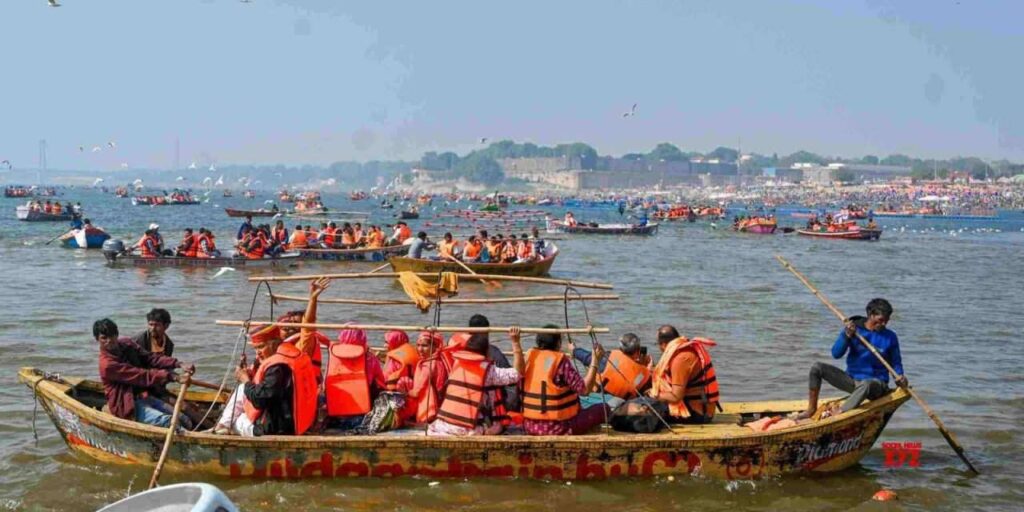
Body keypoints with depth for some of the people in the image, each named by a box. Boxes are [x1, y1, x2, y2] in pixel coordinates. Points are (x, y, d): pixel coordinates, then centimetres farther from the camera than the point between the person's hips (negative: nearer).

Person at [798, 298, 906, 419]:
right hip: (851, 380, 3)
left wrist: (899, 377, -12)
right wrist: (846, 336, -22)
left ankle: (839, 413, -48)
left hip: (876, 383, -3)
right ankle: (811, 409, -8)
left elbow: (896, 362, 9)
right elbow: (836, 354, -7)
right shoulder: (854, 327, 0)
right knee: (817, 368, -12)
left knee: (866, 384, -41)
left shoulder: (890, 337, -1)